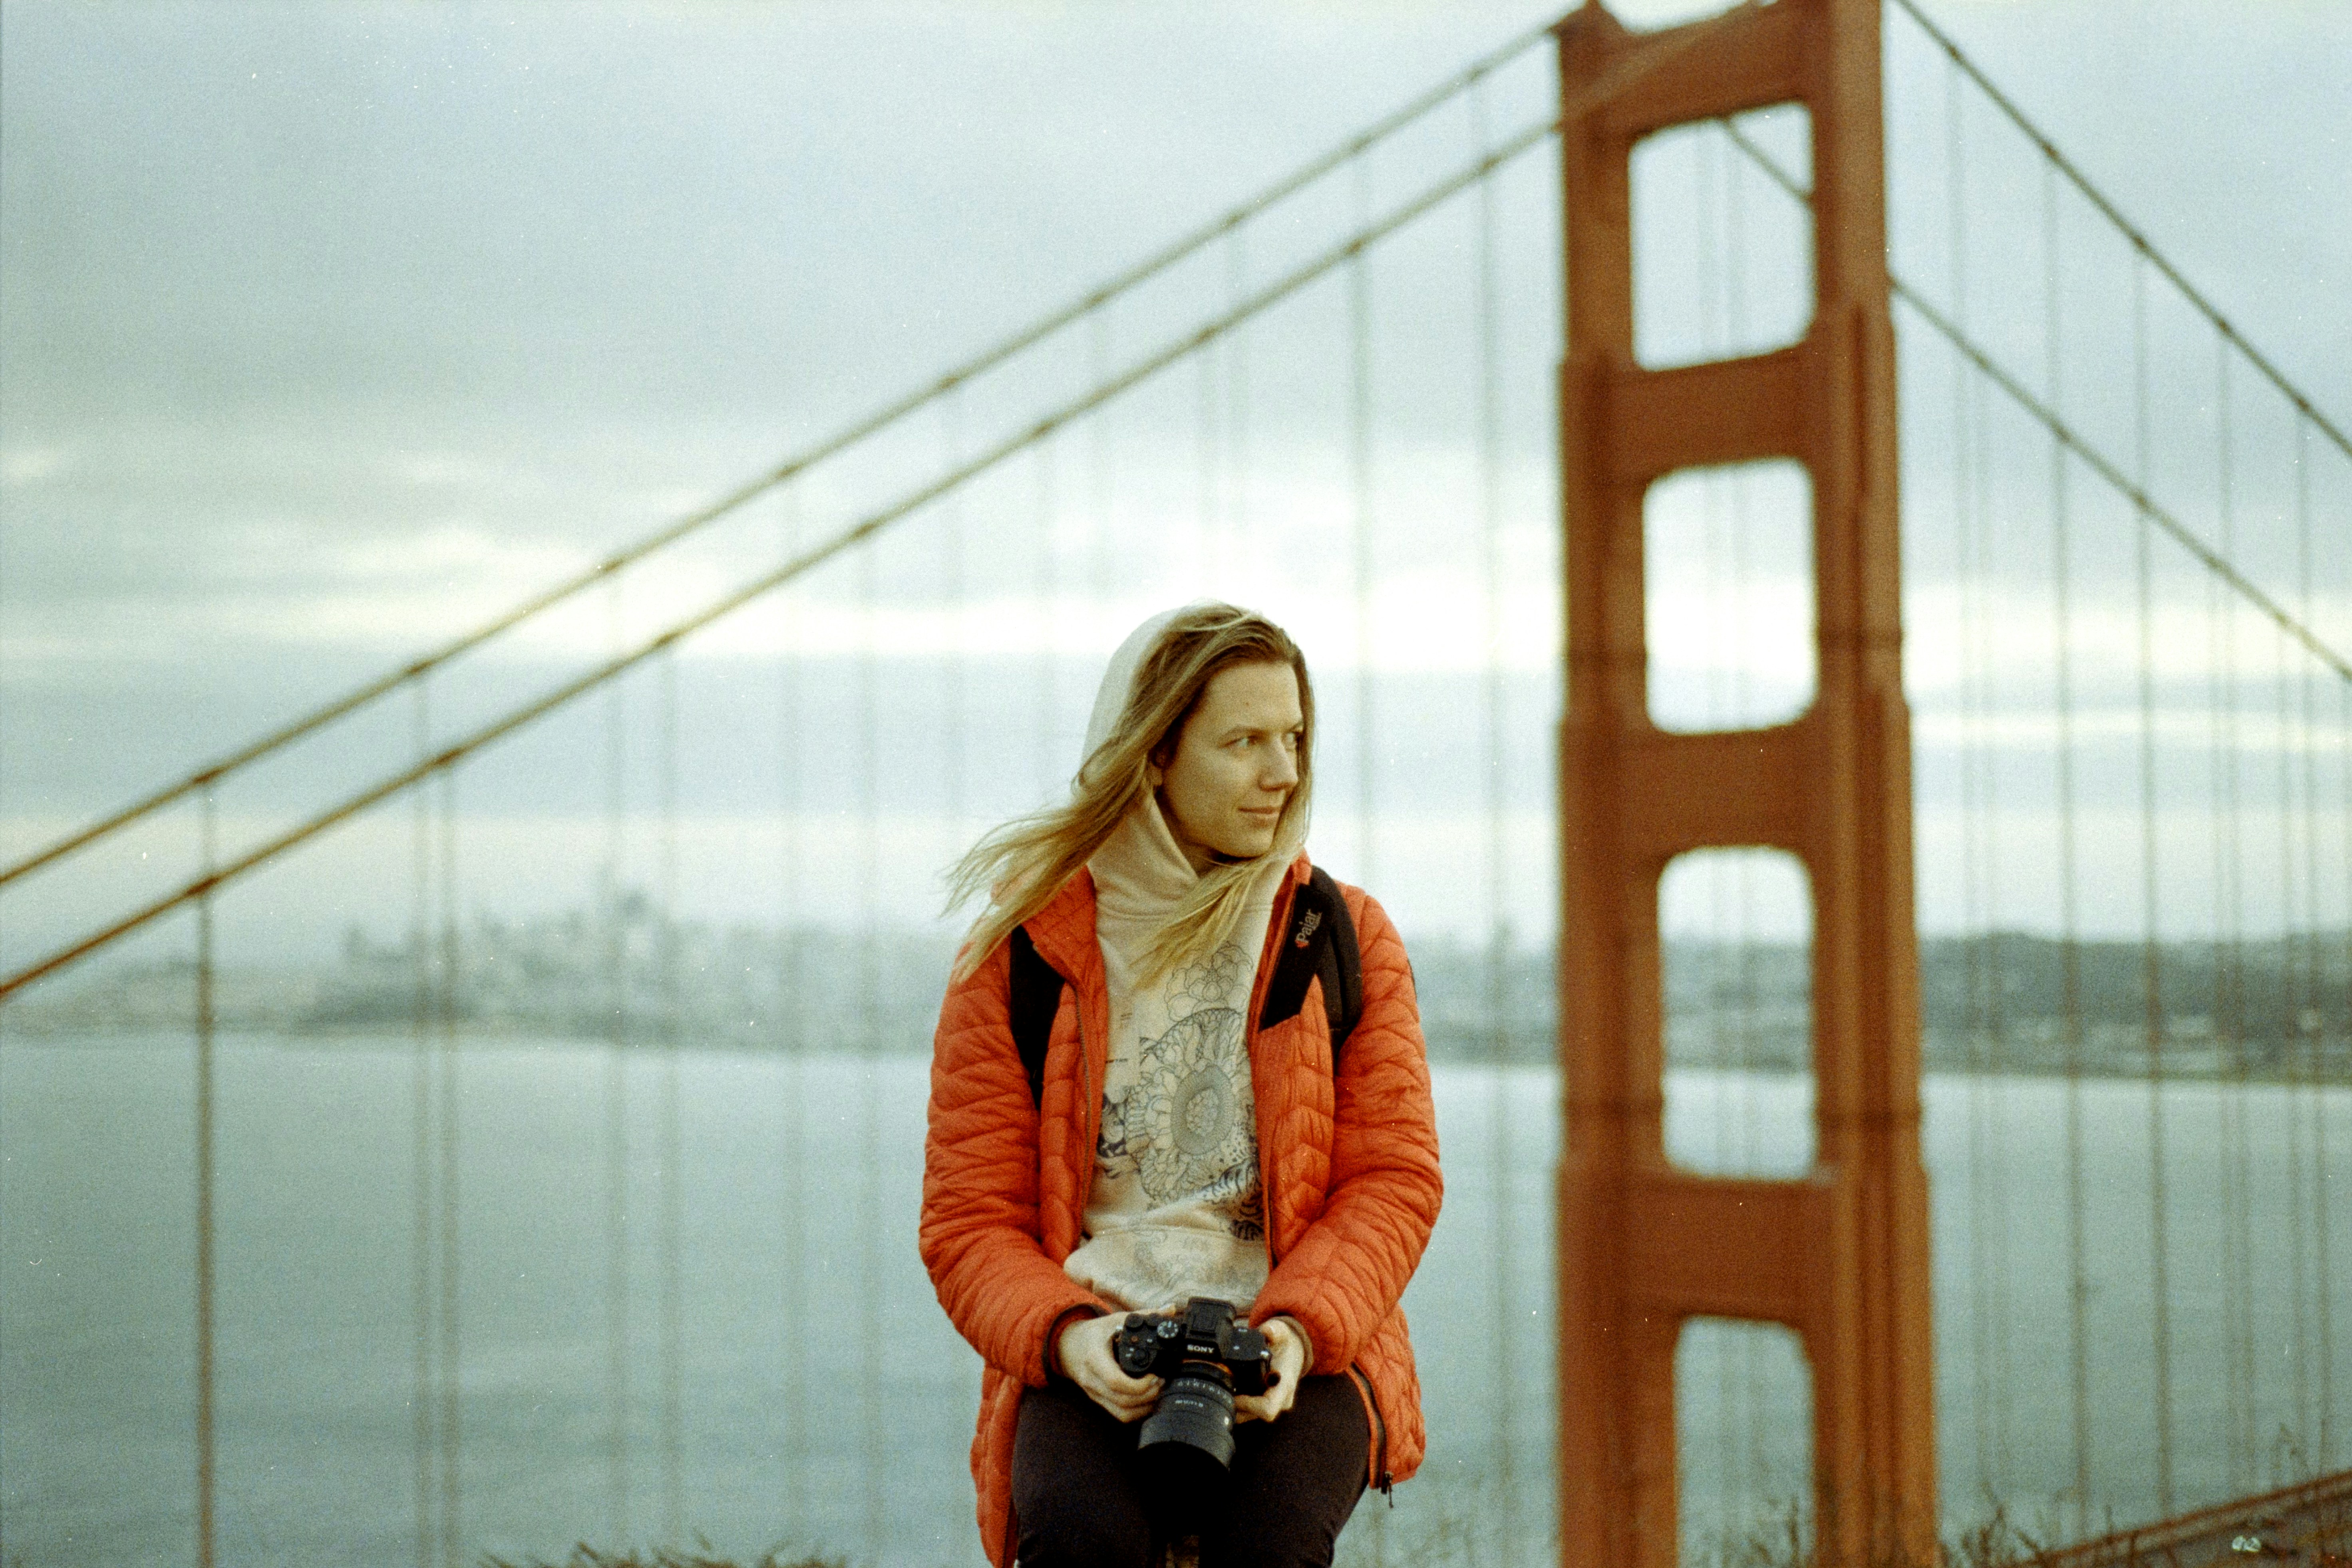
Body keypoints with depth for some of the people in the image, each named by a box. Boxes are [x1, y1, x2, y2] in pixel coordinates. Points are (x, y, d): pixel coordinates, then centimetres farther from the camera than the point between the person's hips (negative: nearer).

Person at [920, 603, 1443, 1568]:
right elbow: (968, 1220, 3)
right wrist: (1066, 1336, -19)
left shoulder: (1348, 939, 9)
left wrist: (1299, 1329, -16)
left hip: (1295, 1352, 1)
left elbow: (1392, 1180, 4)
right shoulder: (1018, 961, 4)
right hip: (1091, 1357, -1)